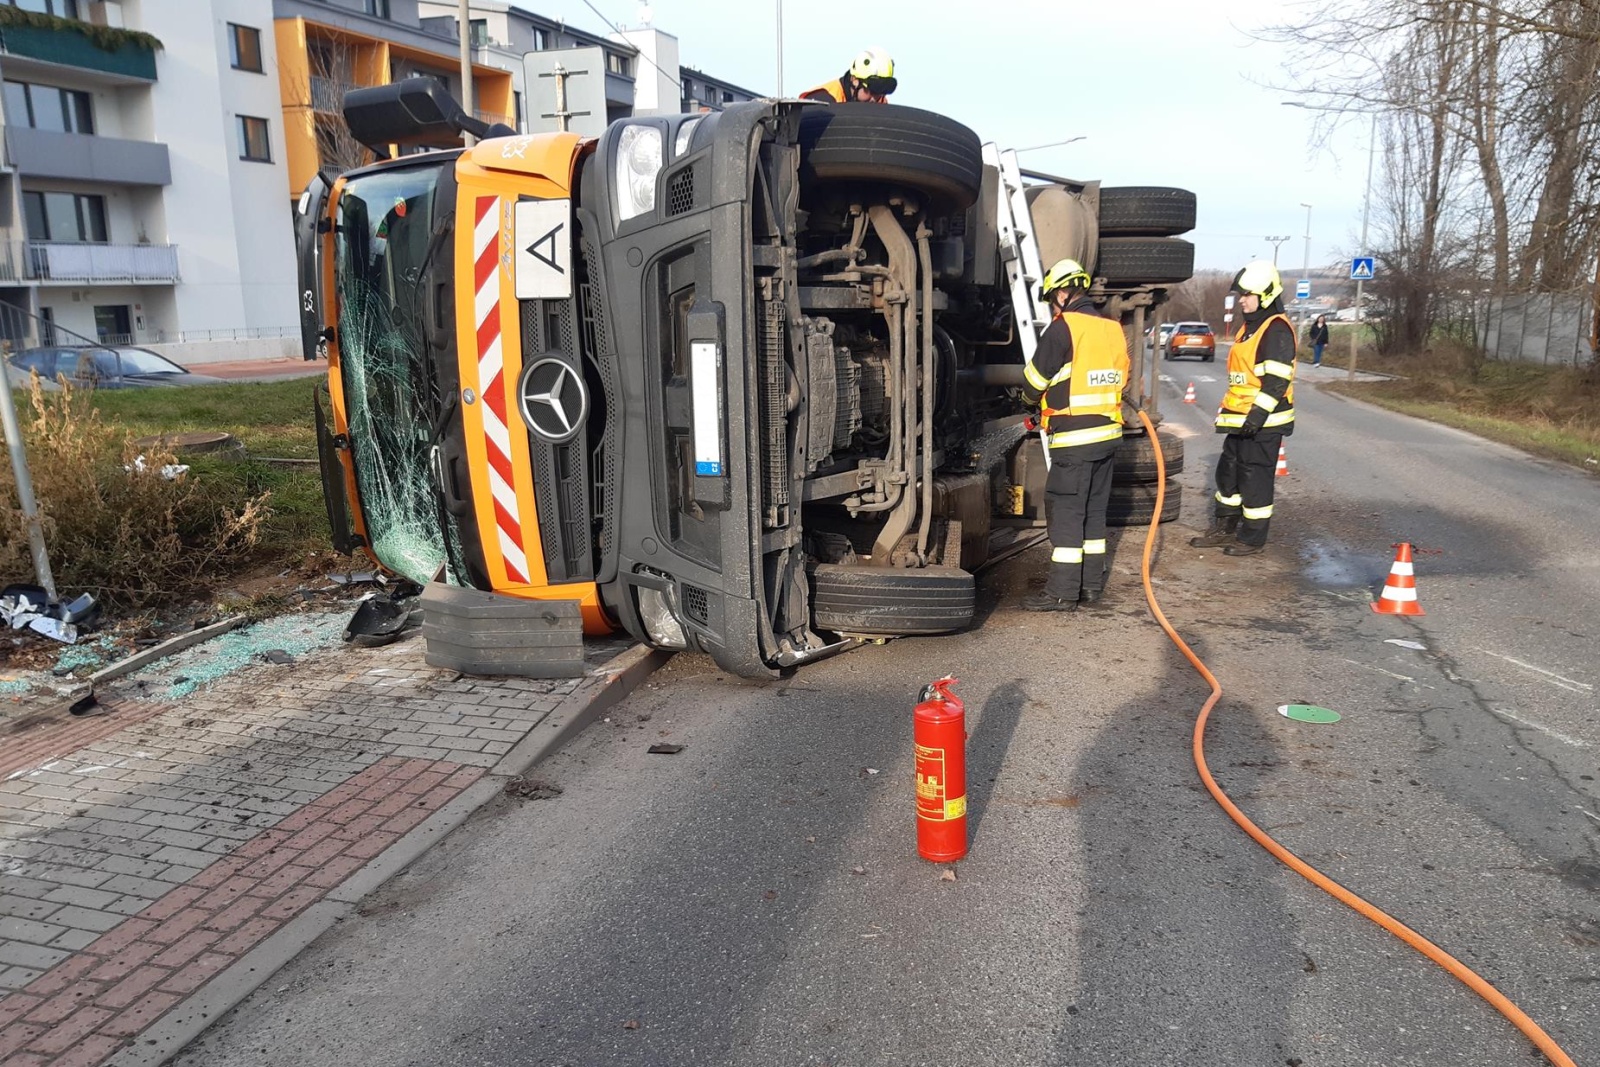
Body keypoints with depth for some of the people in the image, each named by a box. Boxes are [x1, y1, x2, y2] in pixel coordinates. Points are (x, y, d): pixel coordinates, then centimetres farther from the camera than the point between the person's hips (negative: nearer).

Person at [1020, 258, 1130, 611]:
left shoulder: (1063, 328, -11)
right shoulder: (1113, 329, 11)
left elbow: (1033, 384, -6)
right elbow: (1120, 381, 18)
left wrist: (1033, 398, 16)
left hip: (1074, 440, -8)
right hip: (1109, 434, 8)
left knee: (1065, 510, -2)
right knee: (1093, 509, 15)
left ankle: (1062, 591, 0)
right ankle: (1091, 584, 23)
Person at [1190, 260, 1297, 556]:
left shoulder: (1277, 329, -15)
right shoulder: (1250, 327, 17)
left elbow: (1277, 379, -22)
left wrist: (1258, 415, -25)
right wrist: (1230, 411, 24)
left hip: (1263, 421, -10)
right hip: (1242, 420, 10)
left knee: (1255, 477, -2)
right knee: (1228, 471, 16)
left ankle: (1252, 539, 8)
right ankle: (1224, 529, 28)